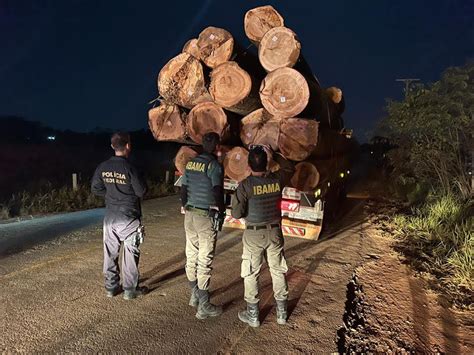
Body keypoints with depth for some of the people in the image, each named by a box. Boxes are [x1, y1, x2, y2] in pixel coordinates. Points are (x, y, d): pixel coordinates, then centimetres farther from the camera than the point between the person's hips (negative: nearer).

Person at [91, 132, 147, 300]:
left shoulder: (103, 167, -2)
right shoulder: (129, 168, -19)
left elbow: (95, 188, 8)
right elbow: (141, 191, -13)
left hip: (110, 217, 5)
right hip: (129, 218, -5)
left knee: (110, 253, 14)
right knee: (130, 254, 7)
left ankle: (111, 287, 26)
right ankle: (130, 290, 16)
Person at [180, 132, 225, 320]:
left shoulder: (190, 163, 8)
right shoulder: (214, 165, -12)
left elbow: (183, 189, 11)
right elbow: (218, 192, -18)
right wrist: (222, 210, -2)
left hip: (190, 214, 7)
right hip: (206, 216, -6)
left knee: (191, 256, 15)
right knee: (204, 261, 0)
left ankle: (195, 295, 32)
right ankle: (204, 306, 9)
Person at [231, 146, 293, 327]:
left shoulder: (245, 185, -16)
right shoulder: (276, 180, -5)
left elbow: (237, 213, -16)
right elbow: (288, 169, 18)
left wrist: (236, 207, 5)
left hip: (254, 234, -3)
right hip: (275, 232, 4)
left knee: (251, 274, 10)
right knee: (278, 271, 15)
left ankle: (253, 315, 21)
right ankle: (282, 312, 28)